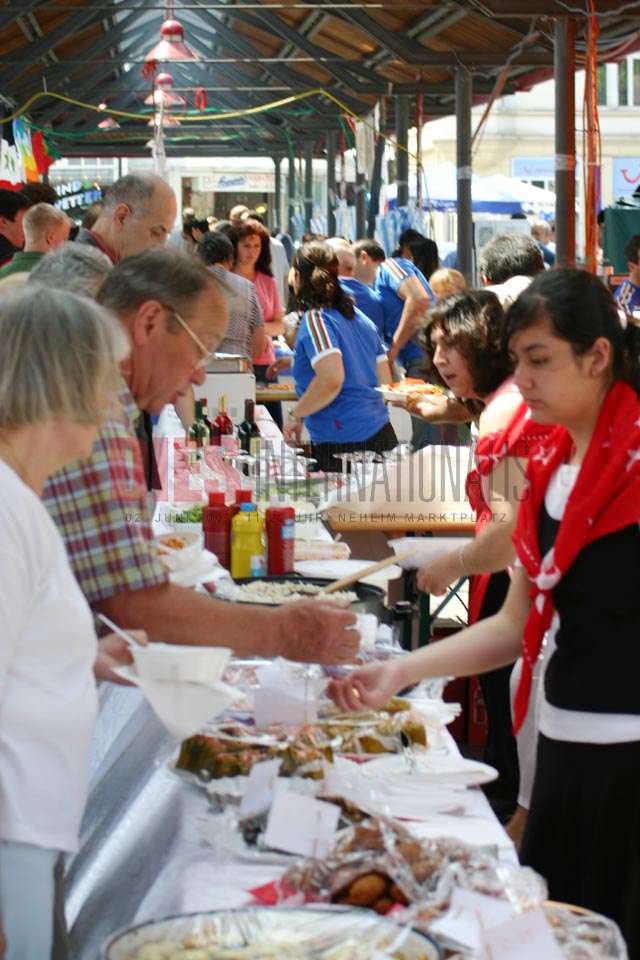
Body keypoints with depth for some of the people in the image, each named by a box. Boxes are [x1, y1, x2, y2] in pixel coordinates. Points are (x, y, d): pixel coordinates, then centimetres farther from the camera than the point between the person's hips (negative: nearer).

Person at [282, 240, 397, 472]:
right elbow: (384, 381, 18)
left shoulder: (315, 319, -8)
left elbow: (331, 379, -22)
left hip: (341, 444, -8)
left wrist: (295, 415, -9)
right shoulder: (361, 318, 16)